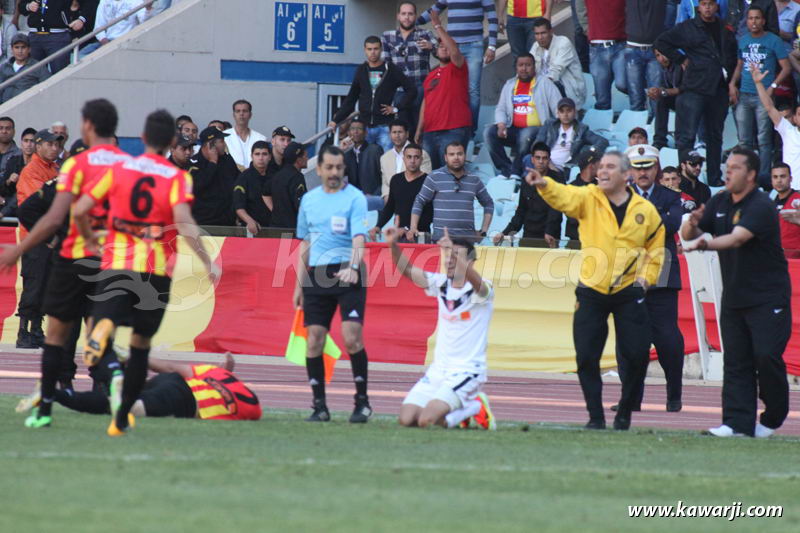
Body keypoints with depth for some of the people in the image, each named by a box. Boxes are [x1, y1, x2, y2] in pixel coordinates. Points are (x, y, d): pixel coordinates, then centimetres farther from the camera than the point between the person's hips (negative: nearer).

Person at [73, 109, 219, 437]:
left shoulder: (119, 169, 5)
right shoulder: (178, 178, -1)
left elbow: (80, 210, 2)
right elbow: (183, 223, -17)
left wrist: (89, 238, 21)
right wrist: (207, 263, -12)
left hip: (116, 264, 0)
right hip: (157, 270, 0)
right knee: (141, 344, 13)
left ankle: (102, 330, -45)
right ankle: (122, 417, 17)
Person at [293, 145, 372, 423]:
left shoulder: (355, 198, -2)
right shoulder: (309, 200, 14)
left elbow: (359, 238, -14)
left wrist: (353, 267, -32)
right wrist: (299, 284, 17)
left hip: (347, 274, -5)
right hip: (317, 275, 5)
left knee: (352, 338, -13)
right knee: (314, 340, 0)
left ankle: (362, 402, -3)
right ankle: (319, 405, 7)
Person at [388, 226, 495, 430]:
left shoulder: (481, 290, -11)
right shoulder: (441, 284, 6)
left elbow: (474, 280, -35)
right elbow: (407, 269, -3)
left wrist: (454, 252, -49)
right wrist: (393, 245, -21)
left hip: (467, 371, -6)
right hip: (438, 370, 6)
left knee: (426, 420, -22)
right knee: (406, 419, -8)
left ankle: (475, 407, 5)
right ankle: (462, 410, 15)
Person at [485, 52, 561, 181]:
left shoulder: (544, 83, 3)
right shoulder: (509, 85, 17)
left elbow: (558, 109, -4)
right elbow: (500, 109, 16)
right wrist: (501, 125, -5)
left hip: (537, 129, -5)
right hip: (514, 130, 5)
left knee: (527, 134, -38)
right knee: (489, 132, -19)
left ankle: (516, 171, -22)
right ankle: (505, 169, -19)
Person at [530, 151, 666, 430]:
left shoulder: (646, 210, 4)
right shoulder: (588, 199, 1)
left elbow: (656, 248, 16)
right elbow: (564, 197, -20)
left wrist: (646, 277, 4)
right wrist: (544, 184, -41)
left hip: (629, 292, 0)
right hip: (591, 292, 0)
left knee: (637, 355, -2)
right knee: (586, 357, -2)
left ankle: (625, 412, 17)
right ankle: (595, 416, 9)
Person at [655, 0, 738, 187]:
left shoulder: (725, 31, 12)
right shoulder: (687, 28, 2)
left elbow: (733, 55, 24)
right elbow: (661, 42, 4)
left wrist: (729, 75, 11)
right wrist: (681, 59, -1)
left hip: (719, 90, 4)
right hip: (694, 88, -4)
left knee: (715, 136, 11)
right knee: (687, 136, -9)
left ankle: (715, 179, 17)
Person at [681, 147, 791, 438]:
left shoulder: (761, 207, -15)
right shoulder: (720, 203, 9)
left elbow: (737, 238, -30)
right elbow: (688, 234, 8)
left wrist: (704, 244, -45)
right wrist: (693, 224, -16)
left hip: (768, 299, -7)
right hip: (733, 299, 7)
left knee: (766, 356, -12)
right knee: (735, 360, 2)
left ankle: (773, 417, 6)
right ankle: (738, 422, 0)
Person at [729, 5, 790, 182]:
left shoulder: (773, 41, -3)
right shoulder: (743, 41, 12)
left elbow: (786, 68, -3)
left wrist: (773, 86, -14)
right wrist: (732, 84, 7)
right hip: (743, 95, 5)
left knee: (764, 140, -5)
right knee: (744, 140, 7)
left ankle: (763, 177, -1)